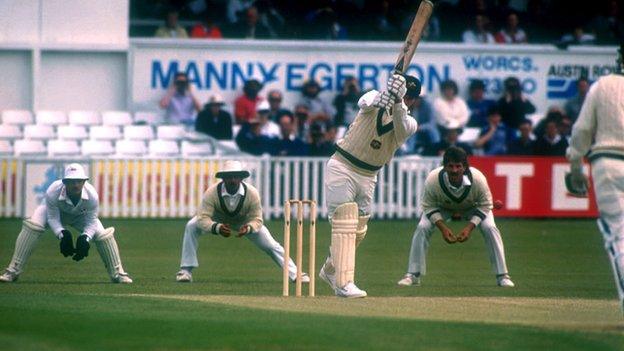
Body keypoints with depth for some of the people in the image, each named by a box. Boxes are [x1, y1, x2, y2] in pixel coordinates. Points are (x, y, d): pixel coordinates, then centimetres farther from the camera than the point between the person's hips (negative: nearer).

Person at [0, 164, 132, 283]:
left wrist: (85, 238, -40)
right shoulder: (52, 192, -39)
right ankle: (12, 272, -24)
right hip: (55, 210, -2)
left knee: (103, 234, -17)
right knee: (32, 225, -29)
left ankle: (118, 274, 4)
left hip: (81, 215, 2)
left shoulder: (92, 195, -34)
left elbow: (91, 222, -22)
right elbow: (53, 218, -26)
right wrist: (62, 233, -44)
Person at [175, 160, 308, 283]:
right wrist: (217, 228, -57)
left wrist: (248, 228, -49)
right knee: (191, 226, -25)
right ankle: (186, 271, -16)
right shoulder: (212, 193, -34)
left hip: (246, 222, 1)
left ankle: (295, 273, 1)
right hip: (218, 221, 0)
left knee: (271, 245, -11)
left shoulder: (251, 193, -31)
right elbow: (203, 218, -38)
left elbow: (257, 220, -26)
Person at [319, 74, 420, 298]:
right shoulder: (375, 99, -8)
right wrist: (387, 94, -54)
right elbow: (365, 103, -33)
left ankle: (330, 271, 38)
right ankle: (344, 284, -21)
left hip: (368, 177, 5)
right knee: (345, 224, -15)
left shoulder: (409, 123, -3)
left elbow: (401, 130, -27)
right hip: (341, 168, -5)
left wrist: (397, 103, -44)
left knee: (358, 232, 14)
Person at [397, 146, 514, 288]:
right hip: (442, 208, 0)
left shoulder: (478, 178, -36)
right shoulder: (433, 179, -37)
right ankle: (413, 276, -8)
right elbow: (429, 207, -20)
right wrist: (442, 227, -34)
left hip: (472, 207, 0)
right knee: (422, 228, -20)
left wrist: (470, 227, -32)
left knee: (490, 228, -21)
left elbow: (485, 206, -20)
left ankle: (502, 276, -9)